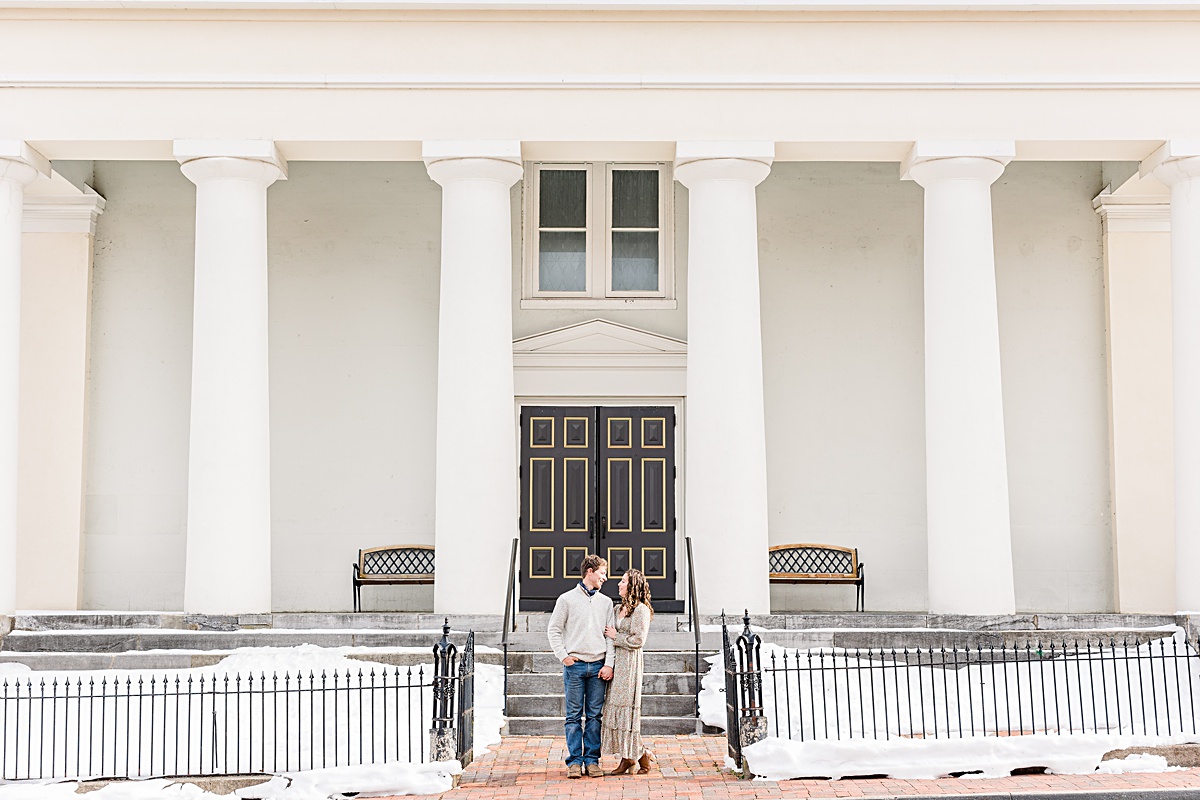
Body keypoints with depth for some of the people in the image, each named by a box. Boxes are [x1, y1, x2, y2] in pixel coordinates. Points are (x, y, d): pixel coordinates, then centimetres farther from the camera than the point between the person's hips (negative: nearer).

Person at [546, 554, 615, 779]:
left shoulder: (606, 602, 13)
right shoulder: (567, 599, 3)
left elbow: (611, 636, 10)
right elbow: (553, 630, 4)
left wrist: (609, 664, -1)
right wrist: (564, 657, -6)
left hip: (598, 667, 3)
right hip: (574, 665, -3)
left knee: (595, 716, 3)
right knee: (574, 716, -1)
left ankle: (592, 760, 8)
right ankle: (574, 761, 3)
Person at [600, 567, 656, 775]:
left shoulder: (641, 610, -10)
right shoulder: (620, 608, 16)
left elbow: (638, 640, -15)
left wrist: (615, 637, -7)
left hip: (630, 663, -9)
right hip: (617, 662, 9)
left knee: (626, 707, -7)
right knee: (617, 707, 6)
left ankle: (642, 754, 5)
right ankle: (627, 758, 10)